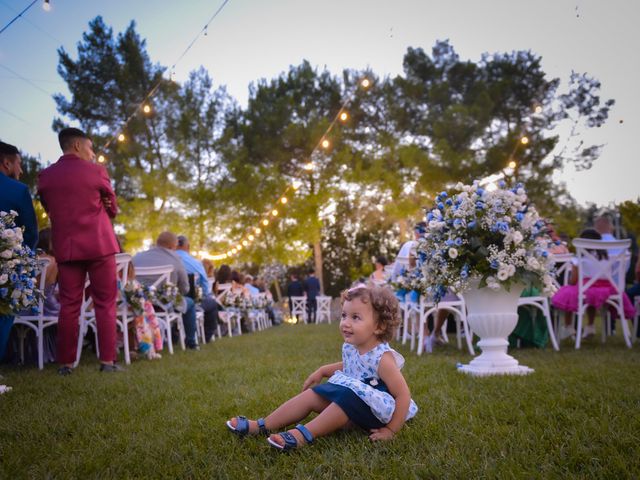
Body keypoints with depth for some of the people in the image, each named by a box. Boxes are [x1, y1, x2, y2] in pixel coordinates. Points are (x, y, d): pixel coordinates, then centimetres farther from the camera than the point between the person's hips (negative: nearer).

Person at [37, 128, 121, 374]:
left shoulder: (45, 175, 6)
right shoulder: (96, 171, -4)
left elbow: (49, 209, 15)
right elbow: (112, 208, 5)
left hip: (65, 247, 3)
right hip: (99, 245, -3)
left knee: (68, 305, 7)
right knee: (105, 304, 3)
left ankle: (66, 363, 7)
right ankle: (107, 360, 1)